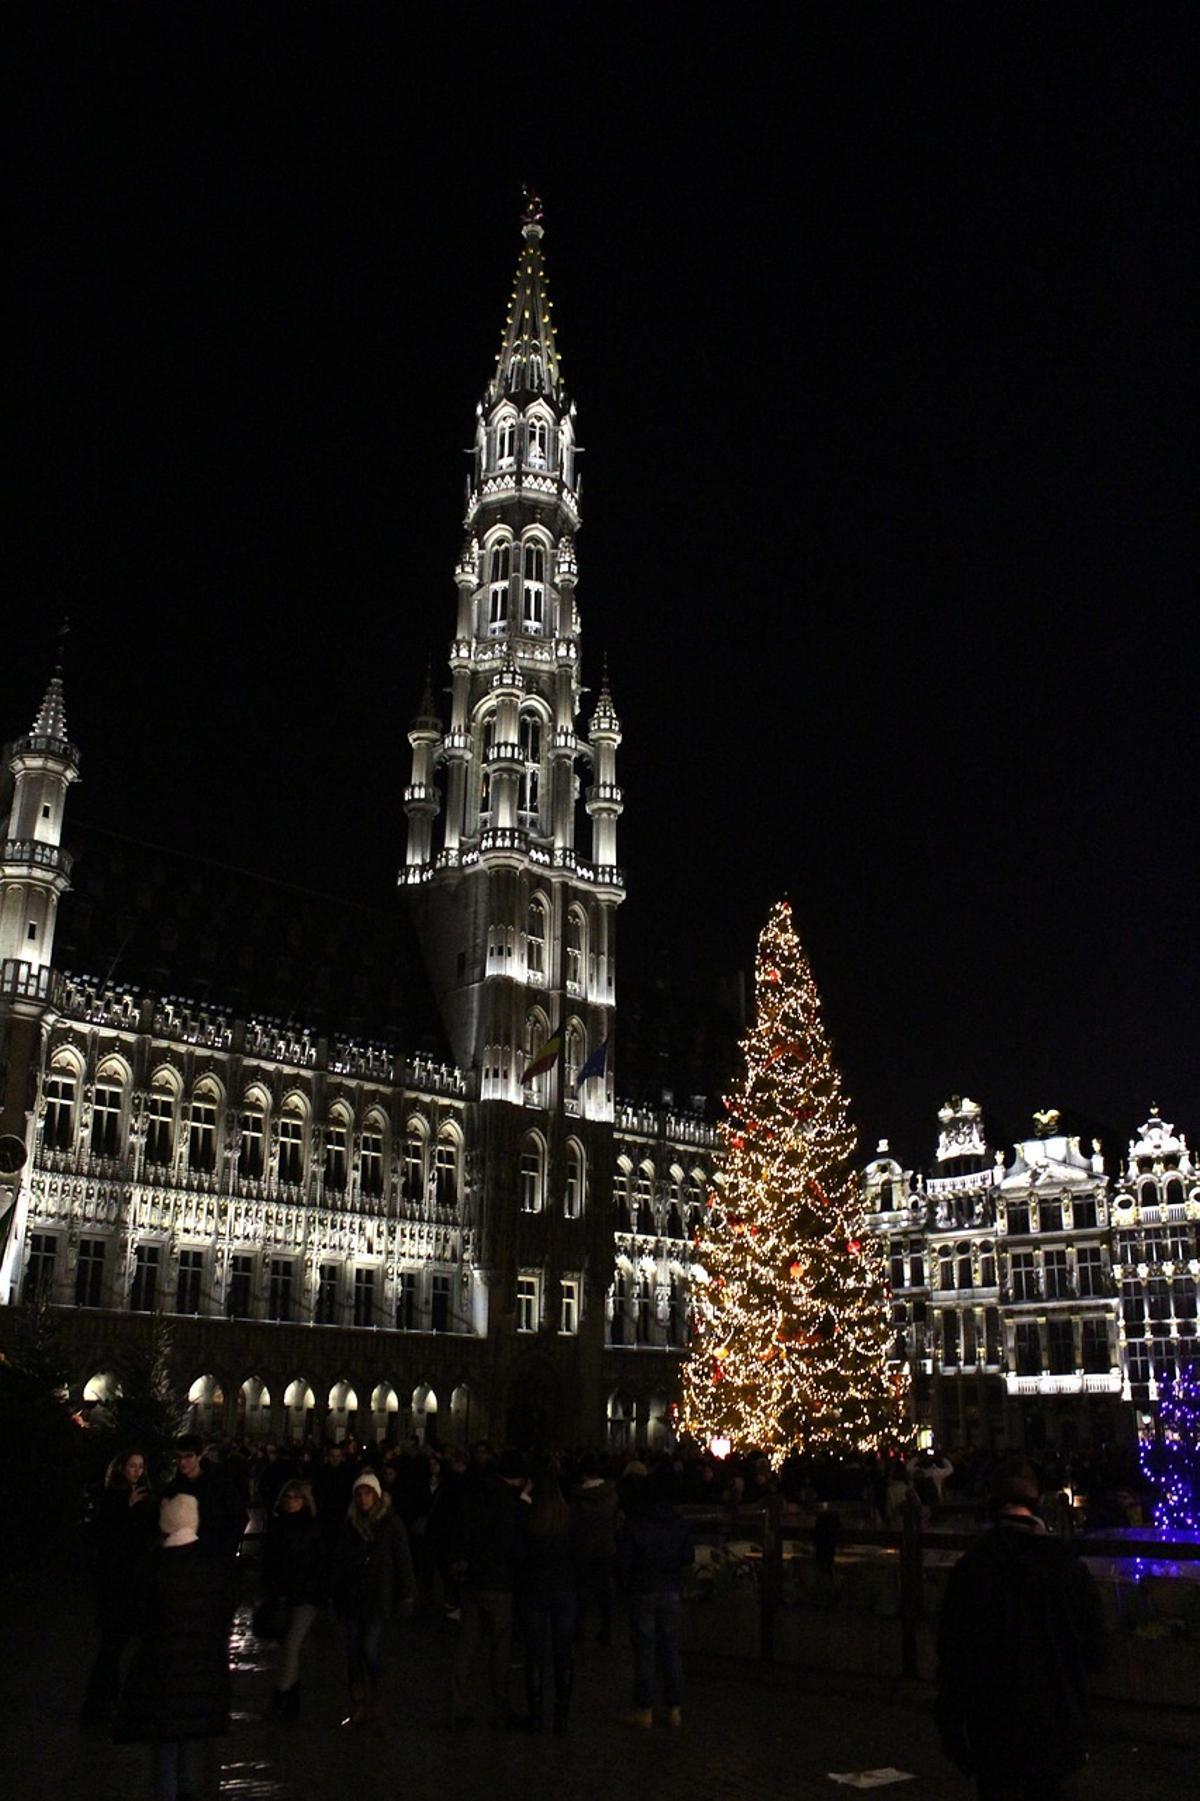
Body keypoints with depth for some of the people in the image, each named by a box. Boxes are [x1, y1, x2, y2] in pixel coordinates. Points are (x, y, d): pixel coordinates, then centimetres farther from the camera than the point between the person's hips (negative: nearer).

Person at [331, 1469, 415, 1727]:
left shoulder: (391, 1522, -4)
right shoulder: (349, 1523, 7)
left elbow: (403, 1560, -4)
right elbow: (339, 1560, 14)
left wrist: (406, 1594, -8)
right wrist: (337, 1595, 11)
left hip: (378, 1597, -4)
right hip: (351, 1597, 4)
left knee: (370, 1648, -8)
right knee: (353, 1651, 5)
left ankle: (377, 1700, 14)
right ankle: (358, 1707, 15)